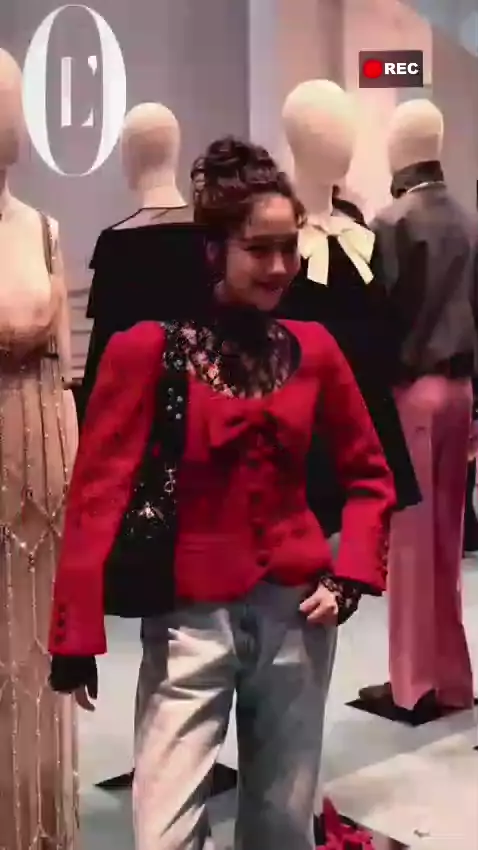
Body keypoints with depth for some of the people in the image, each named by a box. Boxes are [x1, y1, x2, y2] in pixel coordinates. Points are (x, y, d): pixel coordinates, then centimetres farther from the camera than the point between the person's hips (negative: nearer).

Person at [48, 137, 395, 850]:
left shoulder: (313, 350, 2)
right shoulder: (145, 350, -9)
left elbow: (369, 475, 12)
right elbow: (97, 498, -10)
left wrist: (350, 576, -1)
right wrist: (77, 638, -11)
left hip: (297, 613, 4)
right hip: (191, 620, -3)